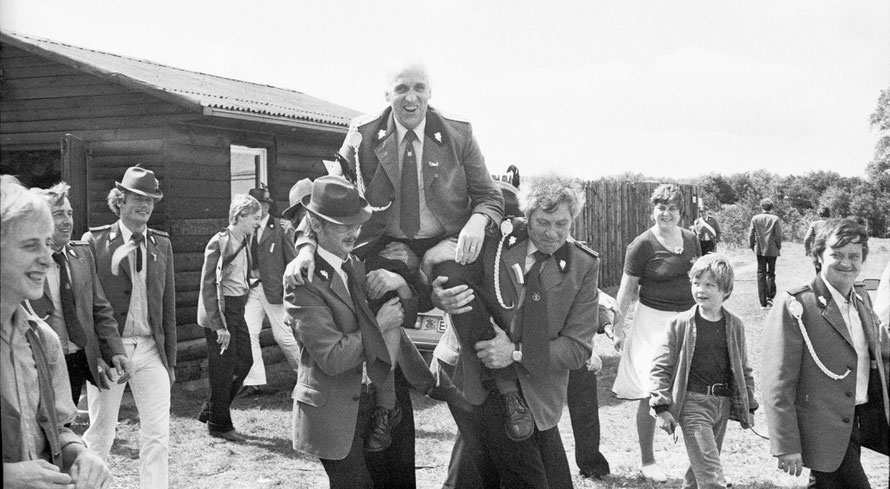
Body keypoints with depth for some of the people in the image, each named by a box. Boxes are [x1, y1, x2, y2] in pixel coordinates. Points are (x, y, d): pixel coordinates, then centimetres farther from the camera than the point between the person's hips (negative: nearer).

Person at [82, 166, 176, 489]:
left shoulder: (162, 244, 9)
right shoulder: (95, 240, -2)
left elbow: (168, 307, 11)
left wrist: (170, 358, 9)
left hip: (151, 349, 3)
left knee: (158, 434, 0)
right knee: (101, 432, 9)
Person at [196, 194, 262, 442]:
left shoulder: (244, 241, 9)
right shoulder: (219, 243, -17)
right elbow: (208, 286, -18)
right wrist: (219, 325, -20)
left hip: (237, 309, 9)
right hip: (220, 310, -9)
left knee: (244, 361, 14)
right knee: (223, 370, 1)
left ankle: (211, 411, 28)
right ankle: (219, 425, 17)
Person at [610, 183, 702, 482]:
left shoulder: (690, 239, 7)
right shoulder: (642, 245, -8)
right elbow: (627, 289, -5)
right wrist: (618, 327, -5)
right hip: (654, 321, -4)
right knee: (651, 393, -1)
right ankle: (646, 461, 13)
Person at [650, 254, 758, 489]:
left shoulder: (735, 325, 5)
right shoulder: (680, 324, -6)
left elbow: (743, 369, 14)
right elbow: (661, 368, -5)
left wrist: (748, 407, 12)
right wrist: (662, 407, -11)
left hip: (723, 405, 5)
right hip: (692, 404, -4)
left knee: (700, 469, 17)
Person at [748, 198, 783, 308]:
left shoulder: (755, 218, -2)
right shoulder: (776, 219, -7)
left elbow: (751, 234, -1)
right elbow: (778, 235, -6)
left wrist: (752, 246, 11)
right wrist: (779, 247, 7)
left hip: (760, 250, 1)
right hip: (772, 250, -1)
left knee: (761, 274, 5)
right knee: (771, 273, 13)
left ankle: (763, 302, 4)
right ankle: (770, 297, 6)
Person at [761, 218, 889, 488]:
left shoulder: (862, 297, 9)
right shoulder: (795, 307, -15)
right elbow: (778, 386, -17)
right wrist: (786, 446, -19)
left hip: (865, 414, 7)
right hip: (826, 428, -7)